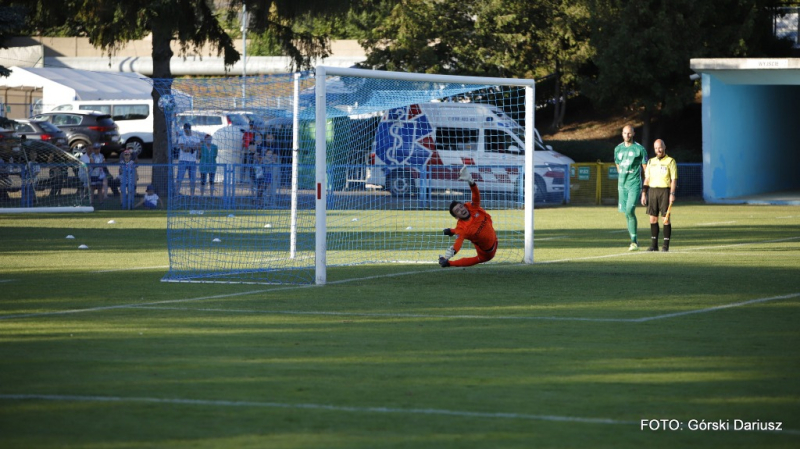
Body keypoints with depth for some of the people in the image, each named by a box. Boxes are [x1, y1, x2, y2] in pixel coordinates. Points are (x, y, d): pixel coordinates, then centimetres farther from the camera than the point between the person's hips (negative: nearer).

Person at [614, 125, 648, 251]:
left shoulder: (639, 149, -3)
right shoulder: (618, 149, 11)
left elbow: (645, 167, 2)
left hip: (634, 185, -5)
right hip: (622, 185, 5)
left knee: (630, 211, -17)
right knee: (626, 213, 5)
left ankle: (634, 241, -10)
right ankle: (634, 241, 14)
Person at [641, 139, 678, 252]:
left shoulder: (670, 162, -1)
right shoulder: (651, 162, 13)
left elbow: (674, 179, -5)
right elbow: (647, 179, 15)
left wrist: (672, 194, -14)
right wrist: (643, 194, 8)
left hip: (665, 191, -5)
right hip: (652, 191, 5)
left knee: (666, 218, -5)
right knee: (653, 218, 2)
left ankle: (666, 245, -1)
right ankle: (654, 244, 7)